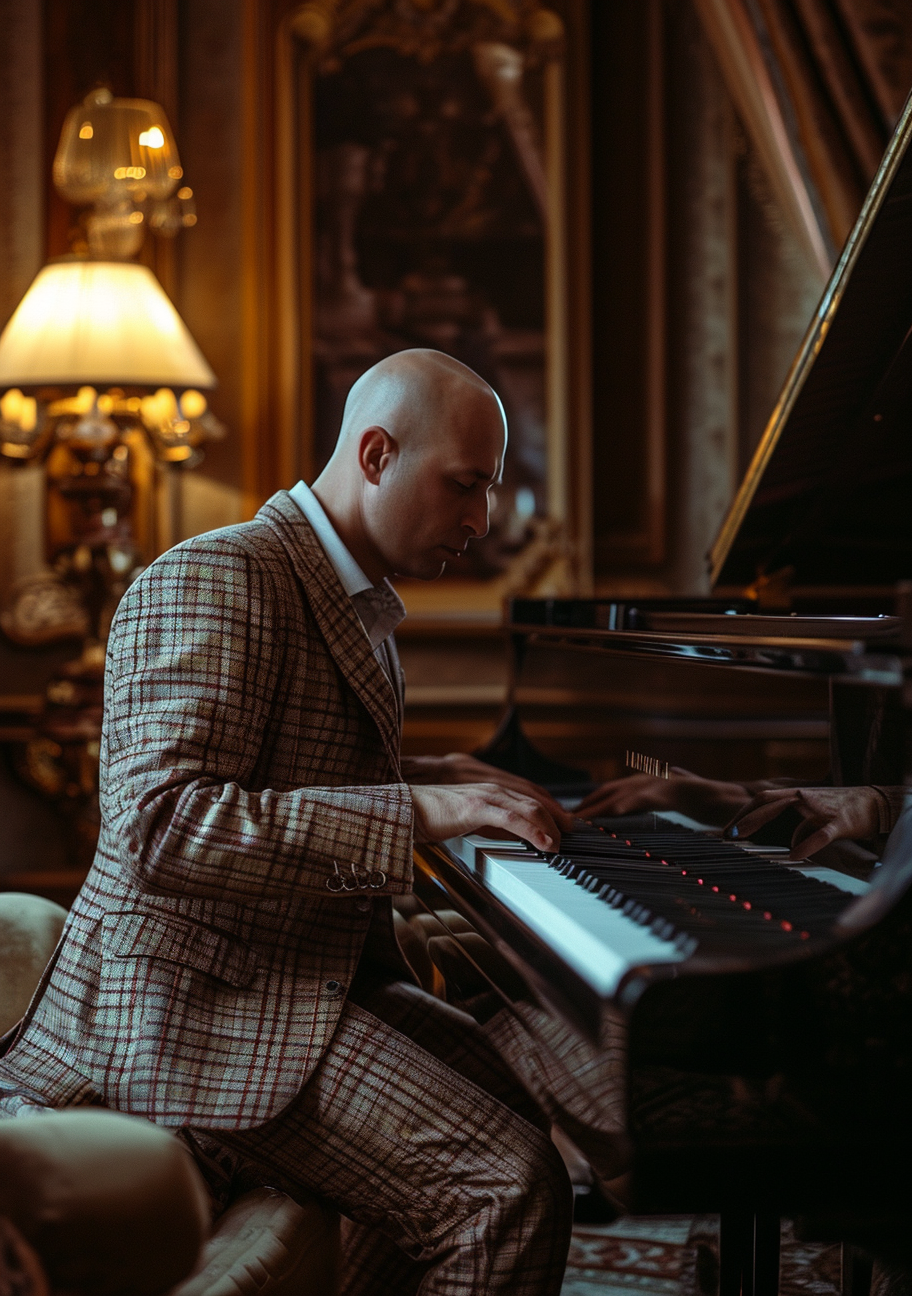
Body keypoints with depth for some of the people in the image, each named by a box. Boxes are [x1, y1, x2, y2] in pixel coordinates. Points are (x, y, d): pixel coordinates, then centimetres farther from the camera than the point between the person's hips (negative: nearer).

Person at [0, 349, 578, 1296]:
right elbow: (161, 824, -29)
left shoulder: (353, 603, 17)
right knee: (511, 1190, -22)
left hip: (310, 971, 10)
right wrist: (416, 809, -31)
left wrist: (447, 781, 16)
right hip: (196, 999, -10)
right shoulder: (214, 580, -16)